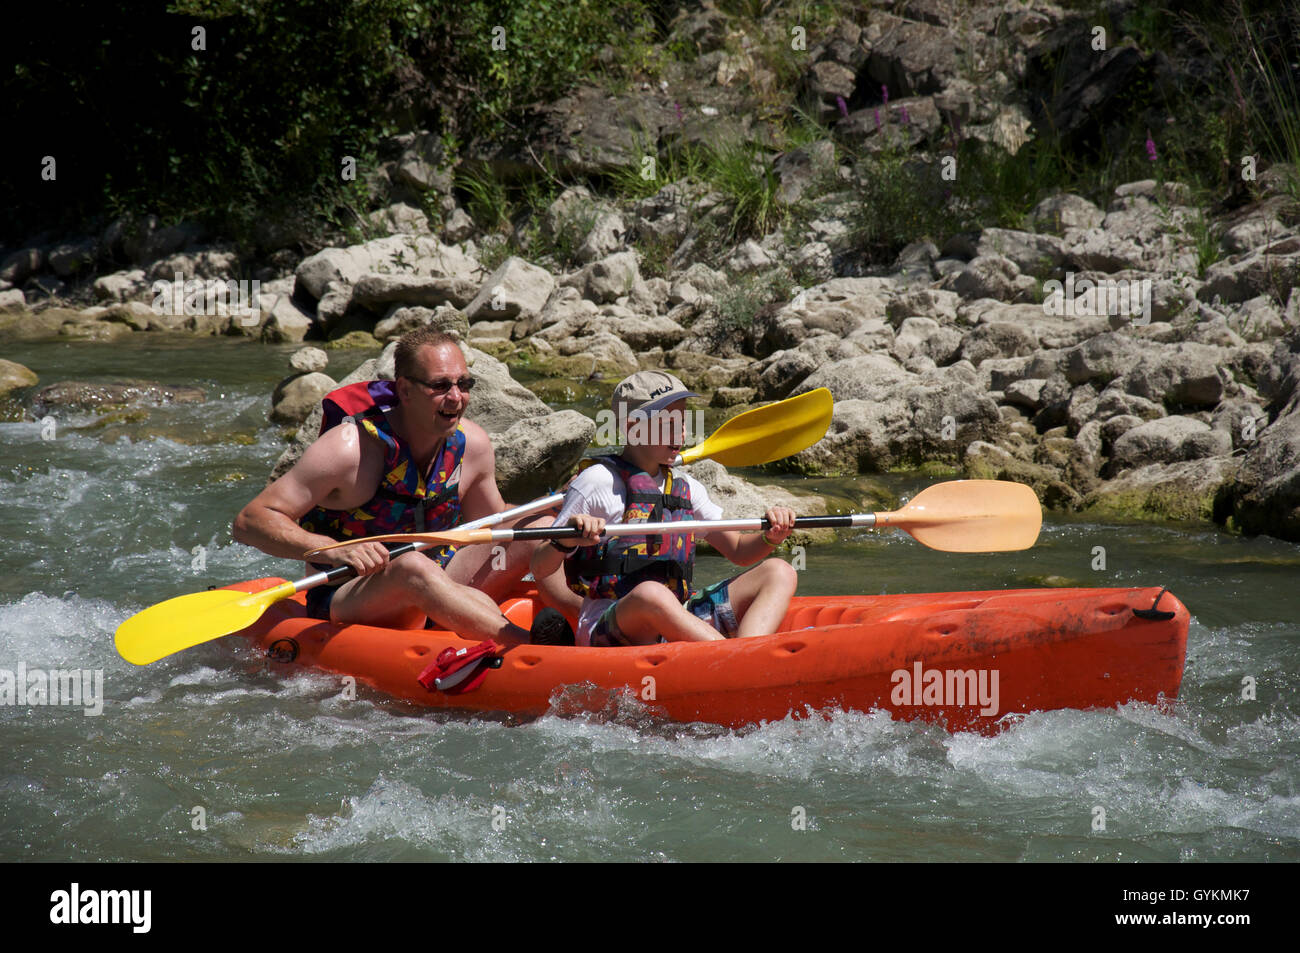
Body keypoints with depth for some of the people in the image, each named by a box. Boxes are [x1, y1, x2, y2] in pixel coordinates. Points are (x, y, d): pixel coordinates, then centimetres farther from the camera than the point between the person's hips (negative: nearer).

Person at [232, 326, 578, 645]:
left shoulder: (470, 444, 0)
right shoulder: (351, 446, -18)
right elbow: (250, 521, -19)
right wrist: (333, 551, -35)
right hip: (342, 607, -6)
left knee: (540, 529, -8)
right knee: (414, 567, -38)